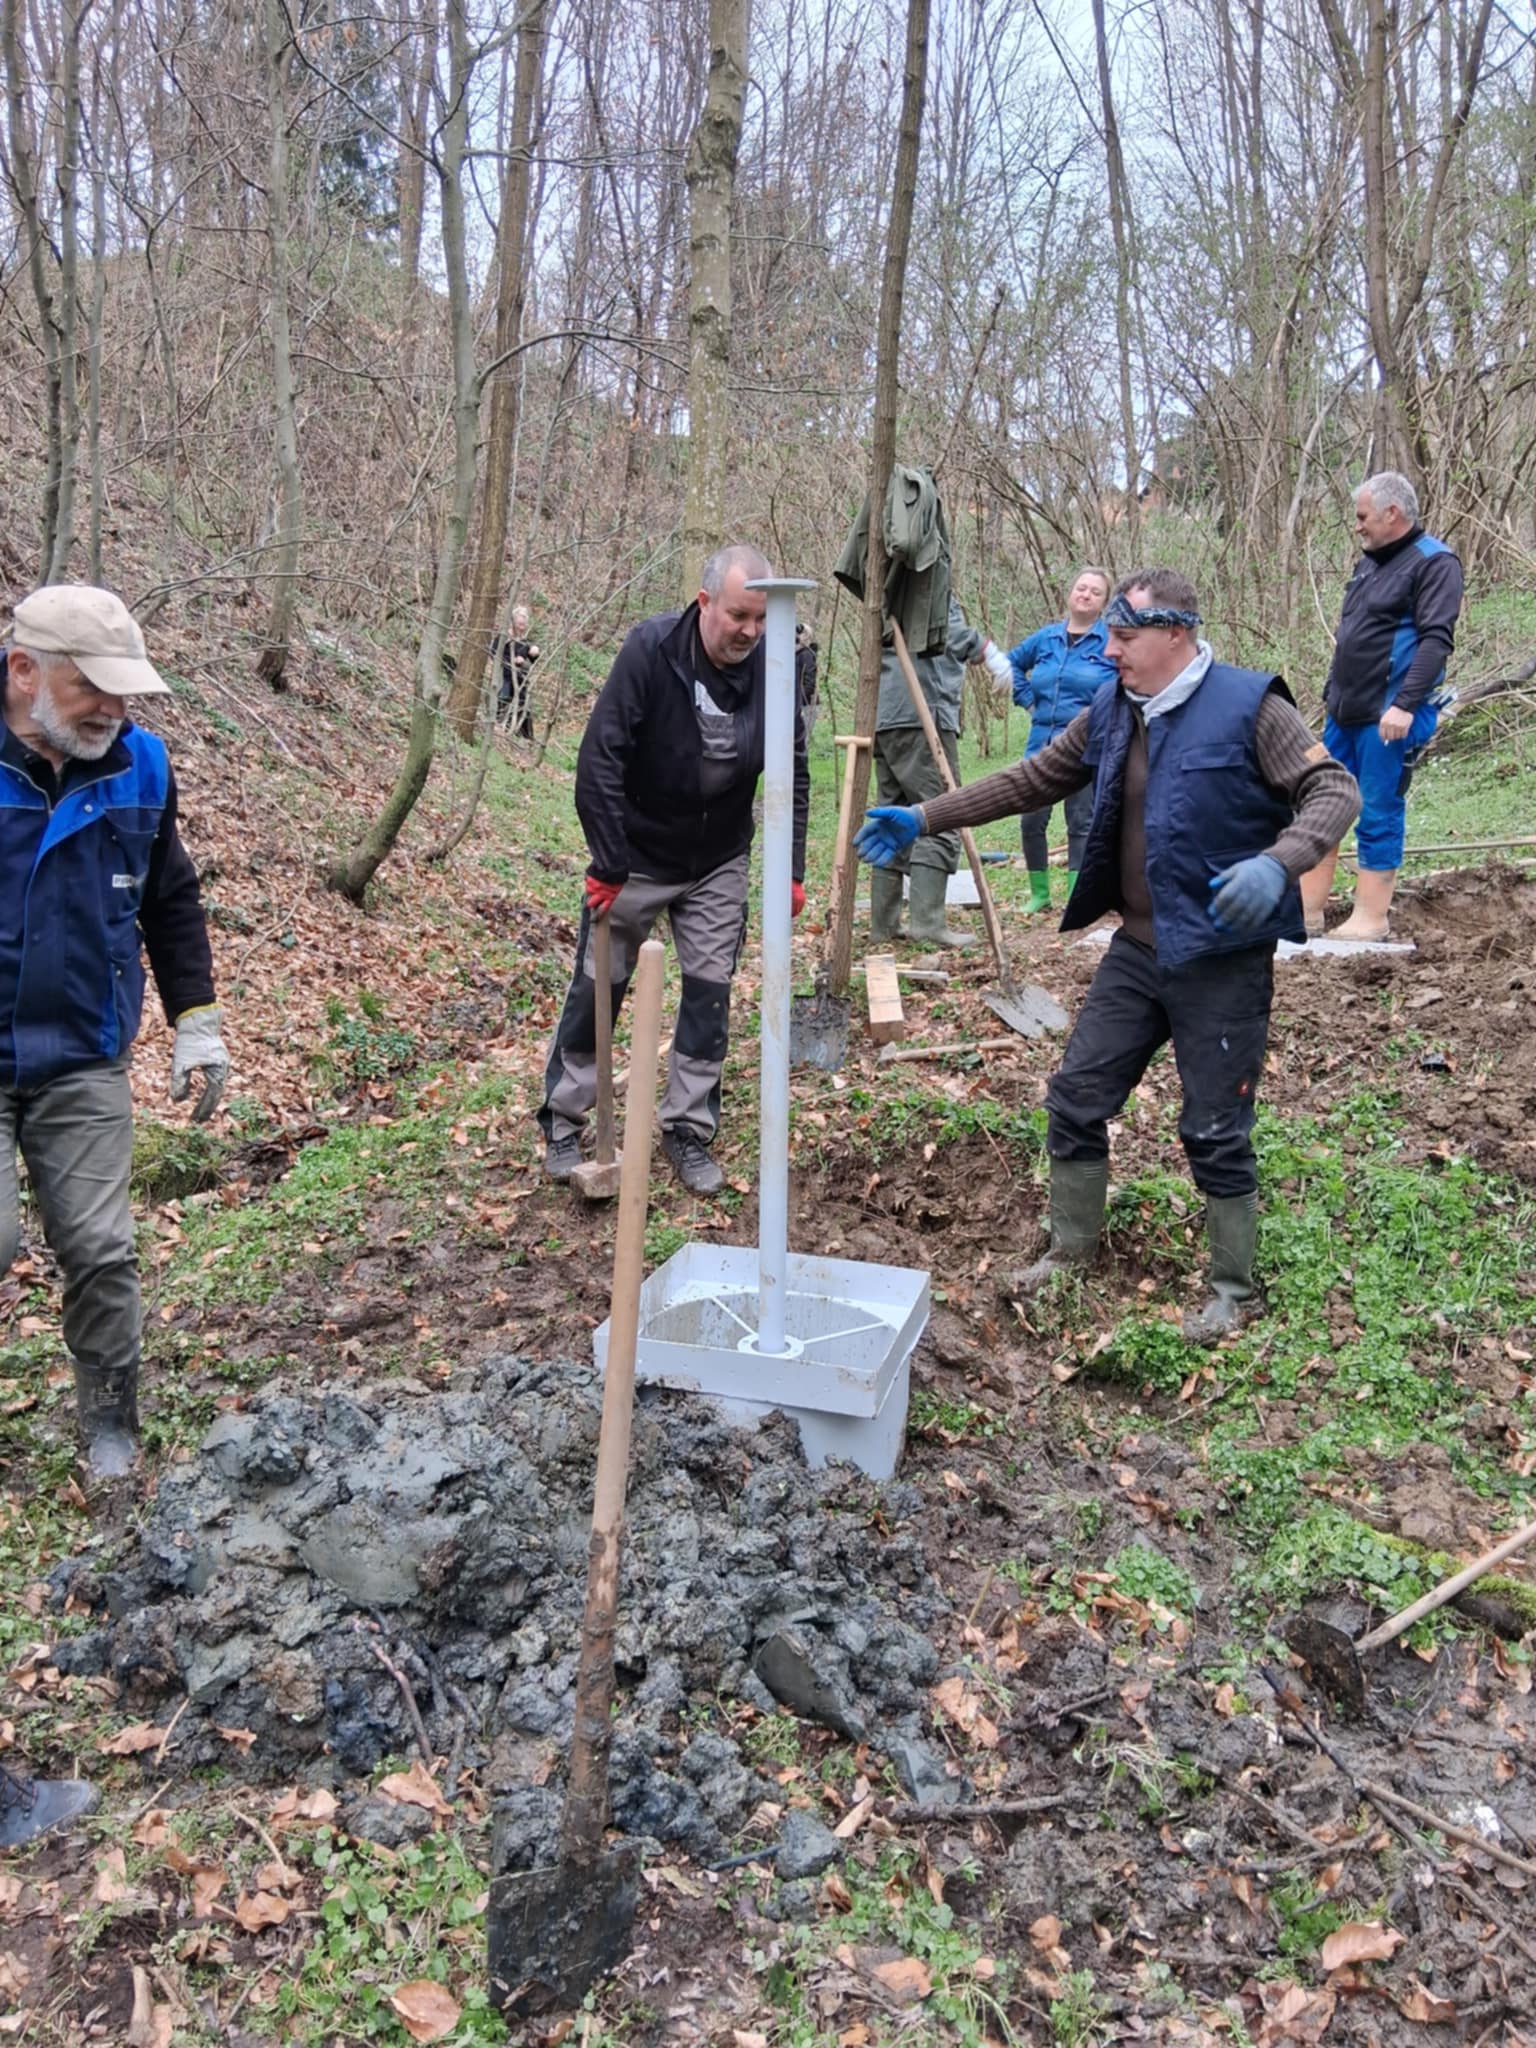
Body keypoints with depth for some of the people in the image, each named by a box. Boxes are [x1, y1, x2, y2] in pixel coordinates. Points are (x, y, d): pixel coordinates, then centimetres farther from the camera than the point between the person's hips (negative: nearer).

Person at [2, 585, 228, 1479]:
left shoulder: (139, 764, -2)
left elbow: (171, 903, 9)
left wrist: (197, 1023, 7)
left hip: (84, 1063, 3)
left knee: (101, 1249, 6)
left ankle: (111, 1425, 24)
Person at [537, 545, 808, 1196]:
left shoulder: (771, 668, -12)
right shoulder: (650, 650, -23)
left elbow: (793, 772, -2)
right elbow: (599, 760, -23)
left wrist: (791, 868, -6)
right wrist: (608, 866, -23)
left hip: (718, 865, 3)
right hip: (635, 856, -3)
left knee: (710, 993, 3)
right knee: (598, 988, 7)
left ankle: (688, 1129, 17)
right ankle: (564, 1121, 23)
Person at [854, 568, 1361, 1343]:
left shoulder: (1248, 706, -13)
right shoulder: (1110, 712, 6)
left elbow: (1334, 790, -14)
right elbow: (1031, 780, 11)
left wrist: (1278, 863, -33)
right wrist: (924, 819, 5)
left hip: (1221, 959, -6)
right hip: (1135, 949, 7)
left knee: (1215, 1131, 2)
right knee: (1075, 1097, 10)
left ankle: (1232, 1289, 23)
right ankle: (1069, 1250, 30)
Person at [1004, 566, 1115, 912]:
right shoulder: (1046, 637, 10)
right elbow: (1013, 663, 25)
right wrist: (1027, 699, 13)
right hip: (1042, 742, 4)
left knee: (1081, 822, 1)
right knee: (1032, 820, 2)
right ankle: (1040, 894, 15)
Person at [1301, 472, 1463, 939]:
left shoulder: (1433, 563, -9)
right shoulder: (1370, 562, 16)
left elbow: (1436, 640, -18)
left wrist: (1405, 705, -26)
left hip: (1388, 717, -8)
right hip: (1344, 713, 8)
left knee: (1379, 815, -2)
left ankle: (1371, 918, 6)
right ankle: (1306, 912, 14)